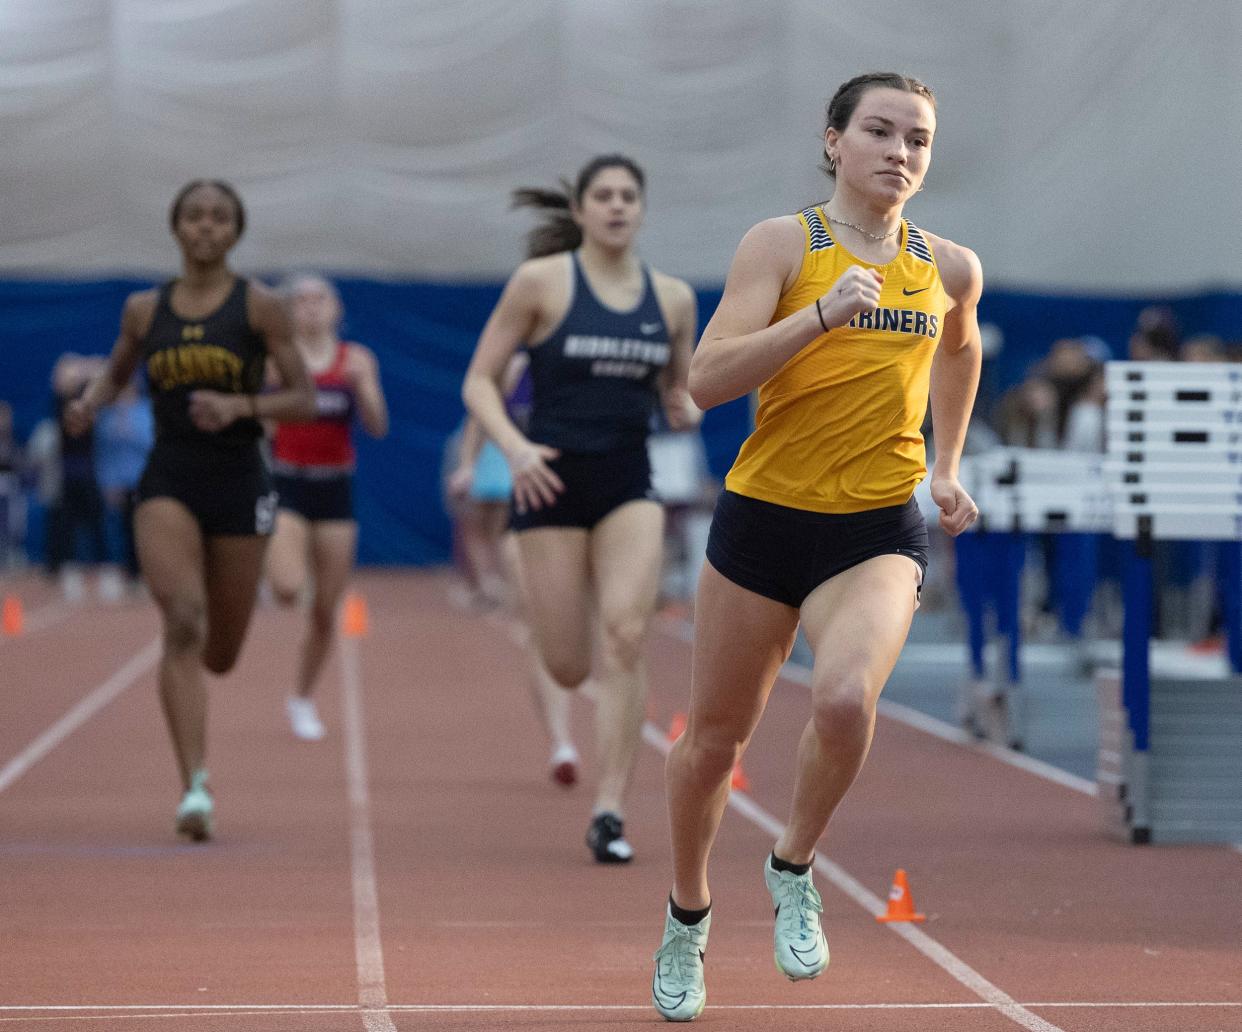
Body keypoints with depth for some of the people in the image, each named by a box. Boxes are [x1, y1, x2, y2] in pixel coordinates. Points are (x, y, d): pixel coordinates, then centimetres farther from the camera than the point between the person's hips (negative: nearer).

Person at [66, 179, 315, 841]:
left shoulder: (257, 306, -1)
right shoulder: (144, 309, 6)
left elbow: (303, 399, -2)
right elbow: (116, 373, 23)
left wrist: (239, 405, -19)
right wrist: (89, 403, 0)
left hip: (238, 482, 0)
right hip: (168, 481, 0)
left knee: (219, 655, 9)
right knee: (182, 620, -22)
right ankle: (195, 788, -24)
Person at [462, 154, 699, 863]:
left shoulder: (673, 299, 6)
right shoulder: (541, 282, -4)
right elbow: (480, 381, -2)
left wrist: (686, 409, -5)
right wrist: (515, 447, -17)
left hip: (630, 485, 2)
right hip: (553, 482, -2)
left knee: (626, 636, -18)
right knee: (568, 667, -1)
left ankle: (610, 811, -14)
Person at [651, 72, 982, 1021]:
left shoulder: (950, 267, 5)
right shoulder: (783, 243, -6)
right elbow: (707, 379, -17)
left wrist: (947, 466, 26)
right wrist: (823, 314, -26)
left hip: (880, 531, 1)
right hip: (764, 515, -1)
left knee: (846, 700, -28)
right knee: (716, 735, 10)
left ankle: (794, 870, 0)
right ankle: (688, 913, 36)